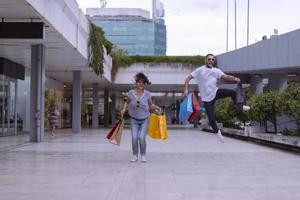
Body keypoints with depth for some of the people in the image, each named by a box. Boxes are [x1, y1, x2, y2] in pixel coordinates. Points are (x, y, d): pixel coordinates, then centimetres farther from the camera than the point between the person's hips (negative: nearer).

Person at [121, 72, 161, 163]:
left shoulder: (147, 94, -11)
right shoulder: (130, 93, -10)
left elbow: (150, 105, 1)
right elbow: (127, 102, 9)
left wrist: (156, 107, -18)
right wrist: (124, 109, -6)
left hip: (144, 119, -1)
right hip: (134, 119, 1)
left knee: (142, 137, -11)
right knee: (134, 137, -11)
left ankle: (143, 155, 8)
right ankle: (135, 155, 7)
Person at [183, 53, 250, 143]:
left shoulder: (216, 70, 2)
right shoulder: (200, 70, -8)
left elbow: (226, 76, -11)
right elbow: (188, 78, -11)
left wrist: (235, 78, -31)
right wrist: (186, 89, -25)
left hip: (216, 92, 3)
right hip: (207, 98, -3)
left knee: (232, 92, -13)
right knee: (211, 118, -6)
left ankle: (239, 107, 15)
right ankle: (218, 132, 20)